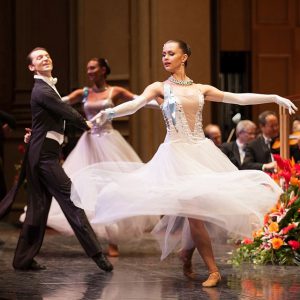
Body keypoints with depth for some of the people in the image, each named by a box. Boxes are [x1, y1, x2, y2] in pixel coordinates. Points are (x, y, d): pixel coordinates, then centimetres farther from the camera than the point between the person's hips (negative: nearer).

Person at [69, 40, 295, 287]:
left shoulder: (201, 89, 12)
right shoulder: (160, 88, 4)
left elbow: (240, 98, 12)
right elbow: (135, 104, -14)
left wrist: (275, 98, 8)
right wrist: (109, 113, -33)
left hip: (202, 152, 3)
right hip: (177, 153, -3)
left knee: (203, 206, -2)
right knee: (194, 209, -12)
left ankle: (187, 253, 26)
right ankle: (213, 271, -6)